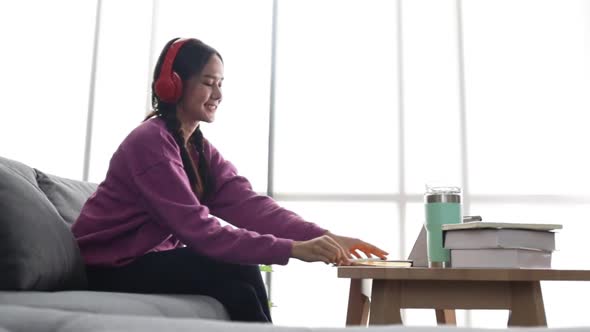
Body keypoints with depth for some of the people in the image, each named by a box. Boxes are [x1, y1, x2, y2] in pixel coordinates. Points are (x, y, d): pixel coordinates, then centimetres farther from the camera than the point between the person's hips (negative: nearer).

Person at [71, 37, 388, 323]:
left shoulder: (201, 149, 5)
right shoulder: (150, 142, -20)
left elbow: (249, 205, -10)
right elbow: (197, 228, -29)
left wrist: (324, 237, -24)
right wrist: (292, 249, -34)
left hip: (148, 256, 7)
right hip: (111, 266, -7)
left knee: (243, 271, -14)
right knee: (235, 274, -20)